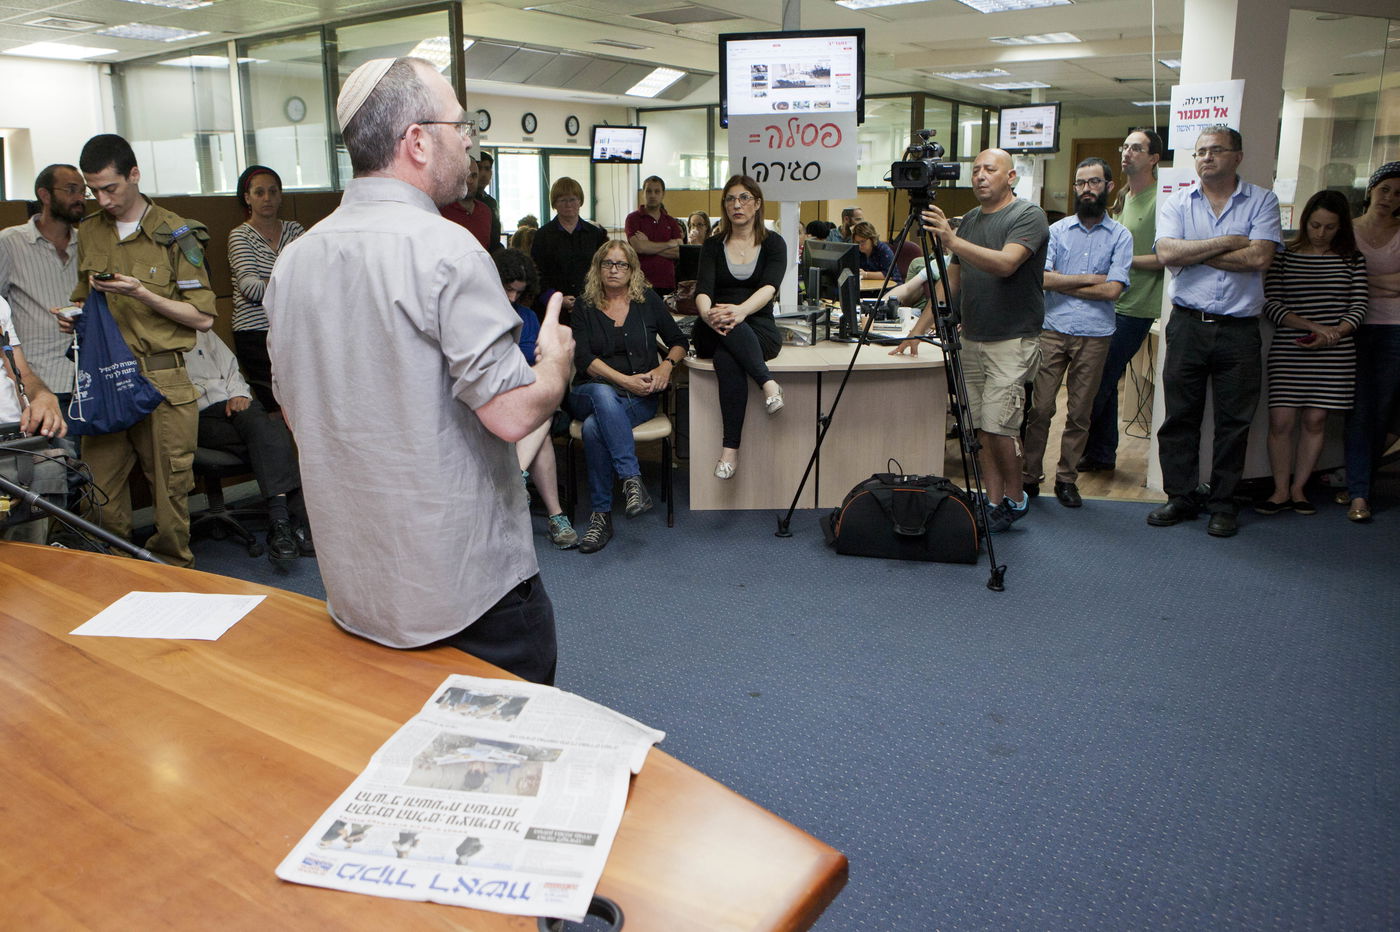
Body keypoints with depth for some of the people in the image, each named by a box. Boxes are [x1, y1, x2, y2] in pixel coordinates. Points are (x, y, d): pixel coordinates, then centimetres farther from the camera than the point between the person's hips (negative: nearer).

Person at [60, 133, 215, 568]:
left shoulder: (175, 234, -2)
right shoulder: (90, 231, 14)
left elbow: (202, 317, -5)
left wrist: (142, 294, -15)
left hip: (163, 380, -4)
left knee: (169, 485, 1)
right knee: (98, 486, 4)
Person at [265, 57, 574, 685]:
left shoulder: (293, 261, 5)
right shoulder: (444, 249, -19)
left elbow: (296, 414, 14)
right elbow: (512, 414, -22)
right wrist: (557, 360, -2)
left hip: (354, 587, 7)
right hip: (469, 587, -7)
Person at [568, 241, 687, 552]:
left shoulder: (649, 301, 11)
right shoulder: (585, 308, 9)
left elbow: (678, 341, 15)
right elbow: (584, 359, -3)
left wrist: (666, 366, -7)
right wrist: (625, 380, -15)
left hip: (640, 398, 0)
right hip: (591, 393, 1)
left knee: (594, 427, -33)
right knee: (603, 394, -39)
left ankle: (601, 514, -29)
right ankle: (632, 480, -45)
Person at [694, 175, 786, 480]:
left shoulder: (773, 243, 6)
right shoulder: (713, 245, 10)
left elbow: (769, 288, -13)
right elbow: (703, 289, -7)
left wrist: (741, 310, -35)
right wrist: (707, 313, -32)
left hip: (759, 330, -1)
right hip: (714, 332, 2)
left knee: (727, 357, -36)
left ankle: (731, 448, -41)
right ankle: (767, 382, -45)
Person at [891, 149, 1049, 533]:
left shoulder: (1028, 216, -7)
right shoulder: (969, 220, 15)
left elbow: (1005, 264, -25)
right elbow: (951, 281, 18)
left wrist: (952, 240, -33)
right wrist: (919, 328, 12)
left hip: (1012, 341, -7)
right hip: (972, 339, 7)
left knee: (998, 425, -11)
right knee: (980, 427, 5)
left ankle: (1015, 499, 9)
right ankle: (994, 504, 13)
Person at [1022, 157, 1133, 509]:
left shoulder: (1120, 236, 4)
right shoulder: (1057, 230, 8)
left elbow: (1112, 290, -8)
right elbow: (1042, 277, -5)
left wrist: (1063, 283, -5)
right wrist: (1088, 278, -7)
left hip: (1094, 335, 0)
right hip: (1052, 330, 0)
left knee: (1079, 413, 6)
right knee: (1040, 407, -2)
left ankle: (1067, 479, 16)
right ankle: (1029, 476, 8)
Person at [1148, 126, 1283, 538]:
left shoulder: (1261, 202, 4)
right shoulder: (1178, 203, 8)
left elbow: (1259, 257, -11)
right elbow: (1167, 253, -9)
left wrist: (1195, 252, -8)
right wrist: (1227, 242, -10)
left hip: (1239, 329, -1)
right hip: (1187, 324, 1)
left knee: (1235, 419, 4)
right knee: (1180, 415, 4)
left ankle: (1223, 504, 15)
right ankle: (1180, 497, 16)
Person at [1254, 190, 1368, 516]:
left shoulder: (1352, 260, 7)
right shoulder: (1284, 257, 2)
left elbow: (1358, 307, 5)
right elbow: (1271, 305, -6)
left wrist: (1334, 333, -12)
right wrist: (1311, 326, -16)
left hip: (1334, 354, 2)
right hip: (1287, 351, -1)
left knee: (1316, 420, 4)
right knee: (1281, 421, -6)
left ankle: (1298, 489, 15)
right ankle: (1281, 491, 7)